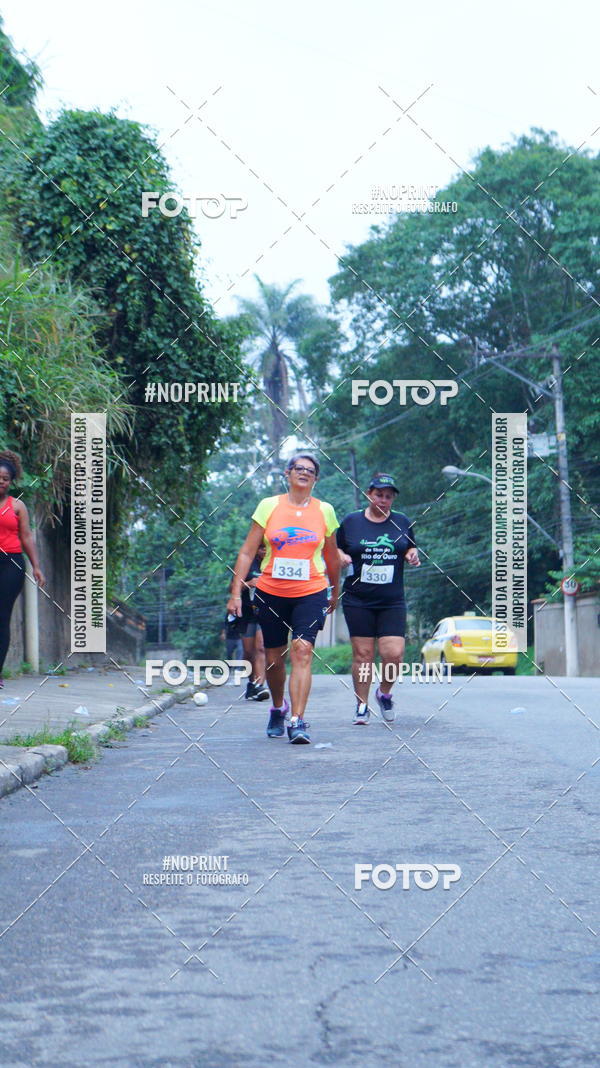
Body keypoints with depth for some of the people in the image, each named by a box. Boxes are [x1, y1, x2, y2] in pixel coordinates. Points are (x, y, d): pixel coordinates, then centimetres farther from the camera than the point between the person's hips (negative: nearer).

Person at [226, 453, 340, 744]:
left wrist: (335, 592, 25)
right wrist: (236, 592, -4)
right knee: (273, 658, 8)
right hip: (271, 592, 1)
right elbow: (247, 552, 2)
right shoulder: (268, 506, 2)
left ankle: (297, 721, -21)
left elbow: (332, 557, 18)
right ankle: (278, 709, 35)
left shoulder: (325, 511, 6)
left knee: (302, 651, -17)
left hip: (311, 592, -1)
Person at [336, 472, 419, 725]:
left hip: (392, 602, 1)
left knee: (394, 653, -9)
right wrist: (341, 557, -9)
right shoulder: (351, 522, 5)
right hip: (358, 600, -1)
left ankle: (384, 693, 19)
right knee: (362, 654, -2)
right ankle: (362, 705, 11)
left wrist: (412, 555, -2)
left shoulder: (402, 522, 9)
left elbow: (411, 548, 21)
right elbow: (335, 549, 13)